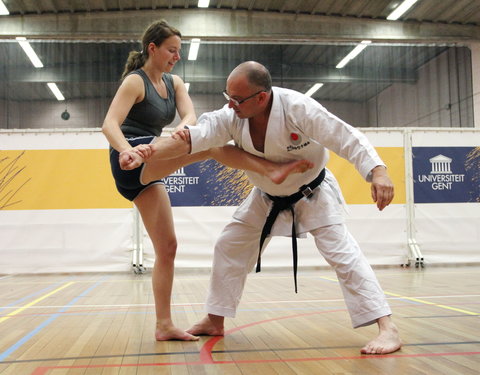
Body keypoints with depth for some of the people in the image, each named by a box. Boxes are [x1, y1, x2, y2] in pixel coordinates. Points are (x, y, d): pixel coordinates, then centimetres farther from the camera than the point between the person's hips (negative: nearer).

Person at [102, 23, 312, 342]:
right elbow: (109, 125, -21)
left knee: (167, 247, 4)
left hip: (145, 174, 8)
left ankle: (164, 325, 9)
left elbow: (190, 115, -6)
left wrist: (180, 130, -30)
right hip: (132, 162, -8)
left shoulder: (174, 83, 13)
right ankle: (273, 168, -26)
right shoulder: (135, 81, -7)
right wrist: (128, 150, -42)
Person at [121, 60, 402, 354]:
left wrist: (378, 171, -45)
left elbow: (347, 138, -32)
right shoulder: (232, 117, -20)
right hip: (268, 199, 5)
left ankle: (388, 328, -9)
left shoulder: (297, 107, -33)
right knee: (230, 247, 6)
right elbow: (191, 137, -29)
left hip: (313, 194, -5)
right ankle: (214, 321, 21)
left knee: (342, 253, -16)